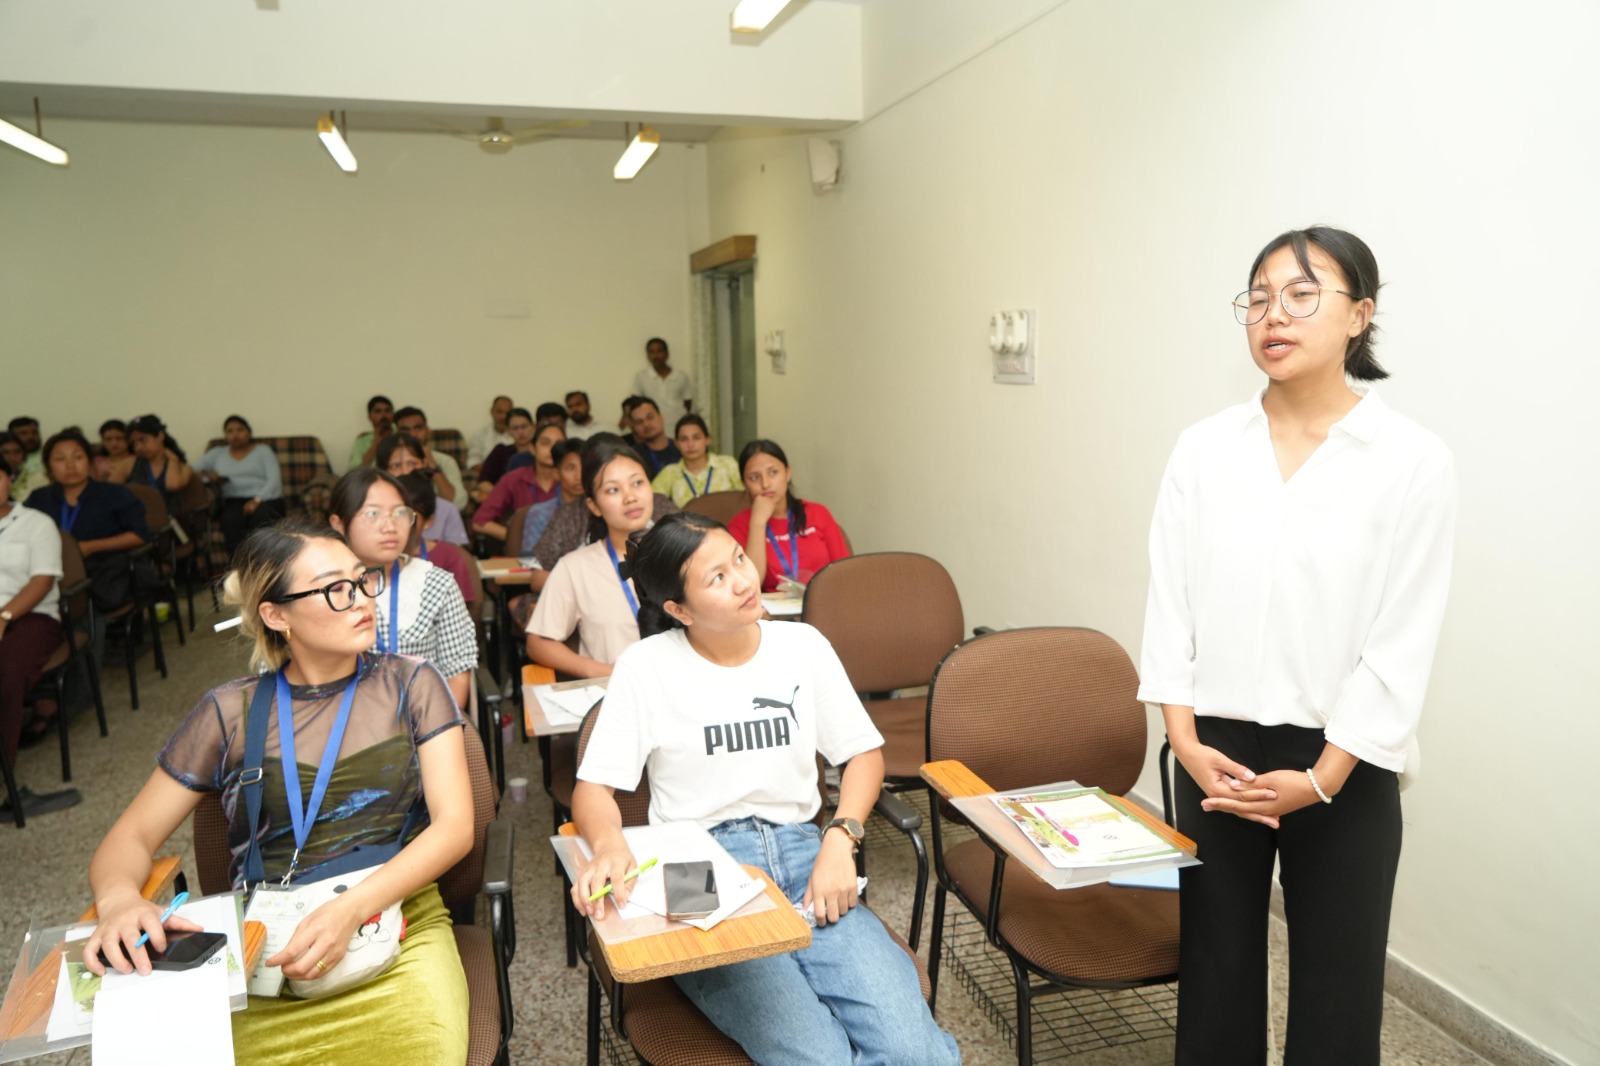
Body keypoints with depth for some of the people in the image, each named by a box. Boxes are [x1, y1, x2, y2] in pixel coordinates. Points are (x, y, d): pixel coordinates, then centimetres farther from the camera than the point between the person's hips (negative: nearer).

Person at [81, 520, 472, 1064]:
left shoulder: (410, 686, 2)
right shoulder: (231, 712, 5)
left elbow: (455, 826, -5)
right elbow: (130, 838, 9)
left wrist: (351, 908, -21)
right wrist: (119, 899, -15)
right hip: (263, 949, 2)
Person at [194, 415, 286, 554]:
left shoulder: (263, 450, 17)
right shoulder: (217, 453, 25)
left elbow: (274, 479, 2)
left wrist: (257, 500, -15)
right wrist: (207, 475, -8)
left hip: (265, 500, -1)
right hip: (232, 502, 2)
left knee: (261, 517, -38)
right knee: (231, 520, -35)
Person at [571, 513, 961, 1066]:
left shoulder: (802, 645, 6)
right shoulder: (646, 667, -3)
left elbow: (864, 752, 12)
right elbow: (593, 786, -3)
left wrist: (840, 839, -5)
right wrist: (609, 844, -26)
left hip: (800, 853, 3)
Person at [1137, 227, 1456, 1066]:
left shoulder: (1414, 459, -8)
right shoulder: (1203, 448, -1)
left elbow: (1402, 643, -9)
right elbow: (1169, 601, -1)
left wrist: (1321, 778, -12)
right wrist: (1186, 743, -8)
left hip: (1342, 765, -2)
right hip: (1216, 752, 2)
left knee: (1335, 982, 13)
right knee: (1214, 968, 15)